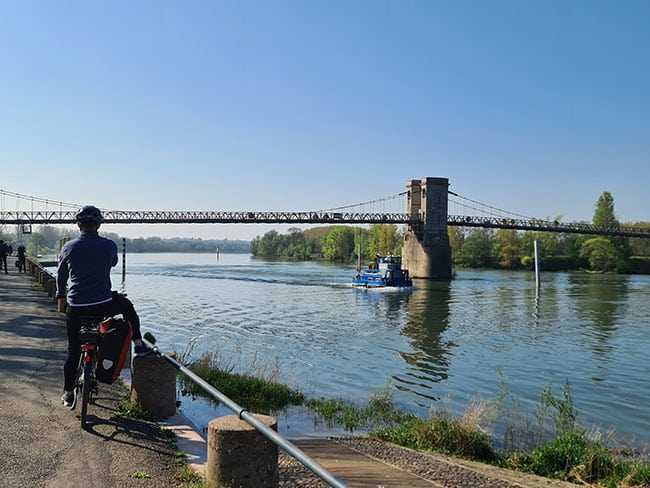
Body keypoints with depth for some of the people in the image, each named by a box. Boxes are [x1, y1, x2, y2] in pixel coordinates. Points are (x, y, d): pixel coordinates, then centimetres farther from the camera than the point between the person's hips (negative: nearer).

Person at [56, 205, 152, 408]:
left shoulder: (69, 247, -2)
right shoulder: (109, 246, -4)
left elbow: (61, 275, 13)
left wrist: (61, 294, 32)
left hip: (76, 308, 1)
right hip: (104, 305, -1)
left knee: (74, 350, 17)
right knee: (127, 305, 31)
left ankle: (68, 393, 26)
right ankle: (138, 344, 27)